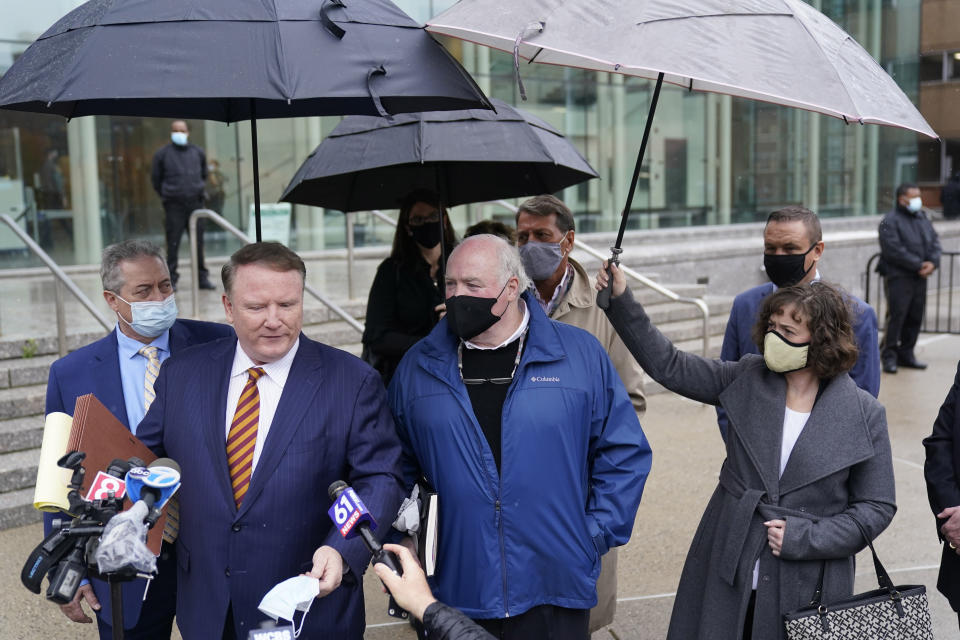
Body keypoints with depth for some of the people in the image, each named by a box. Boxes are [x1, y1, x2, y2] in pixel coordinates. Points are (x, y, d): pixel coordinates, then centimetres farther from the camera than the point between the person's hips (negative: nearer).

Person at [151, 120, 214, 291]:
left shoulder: (197, 152, 9)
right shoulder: (162, 154, 1)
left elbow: (204, 174, 23)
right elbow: (155, 179, 10)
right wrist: (166, 196, 12)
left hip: (195, 202, 3)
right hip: (174, 205, -3)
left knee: (198, 242, 5)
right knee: (173, 243, -3)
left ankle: (202, 277, 12)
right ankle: (171, 279, 3)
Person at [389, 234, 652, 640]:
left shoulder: (581, 355, -2)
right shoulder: (417, 367, 3)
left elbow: (624, 453, 2)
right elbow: (395, 468, 12)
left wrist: (595, 537, -3)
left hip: (556, 594, -1)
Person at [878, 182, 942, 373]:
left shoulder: (923, 218, 16)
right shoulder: (890, 221, -8)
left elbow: (934, 242, 14)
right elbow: (894, 250, -16)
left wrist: (933, 262, -5)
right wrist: (919, 265, -15)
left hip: (920, 277, 7)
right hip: (898, 276, -7)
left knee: (915, 317, 9)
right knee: (896, 315, -8)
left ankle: (906, 354, 19)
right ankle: (889, 356, -1)